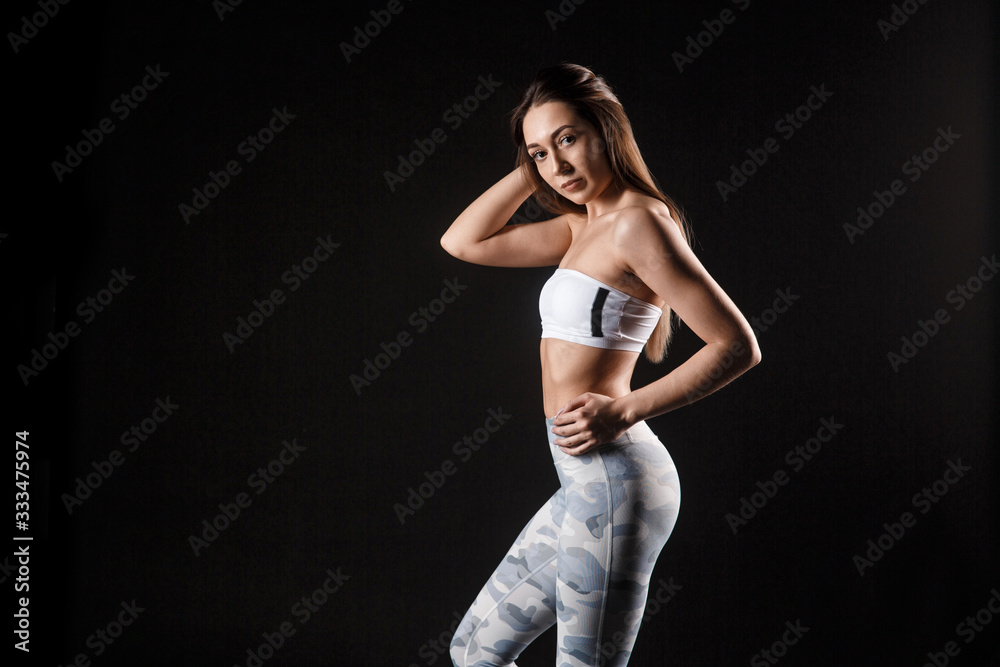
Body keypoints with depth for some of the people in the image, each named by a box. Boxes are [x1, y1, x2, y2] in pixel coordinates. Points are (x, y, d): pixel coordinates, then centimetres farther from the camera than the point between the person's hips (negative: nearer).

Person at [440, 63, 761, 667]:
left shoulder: (638, 220, -12)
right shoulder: (585, 225, 14)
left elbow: (738, 346, -16)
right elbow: (464, 241, 17)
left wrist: (625, 410, -19)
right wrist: (532, 167, 10)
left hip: (614, 479, -10)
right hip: (590, 482, 10)